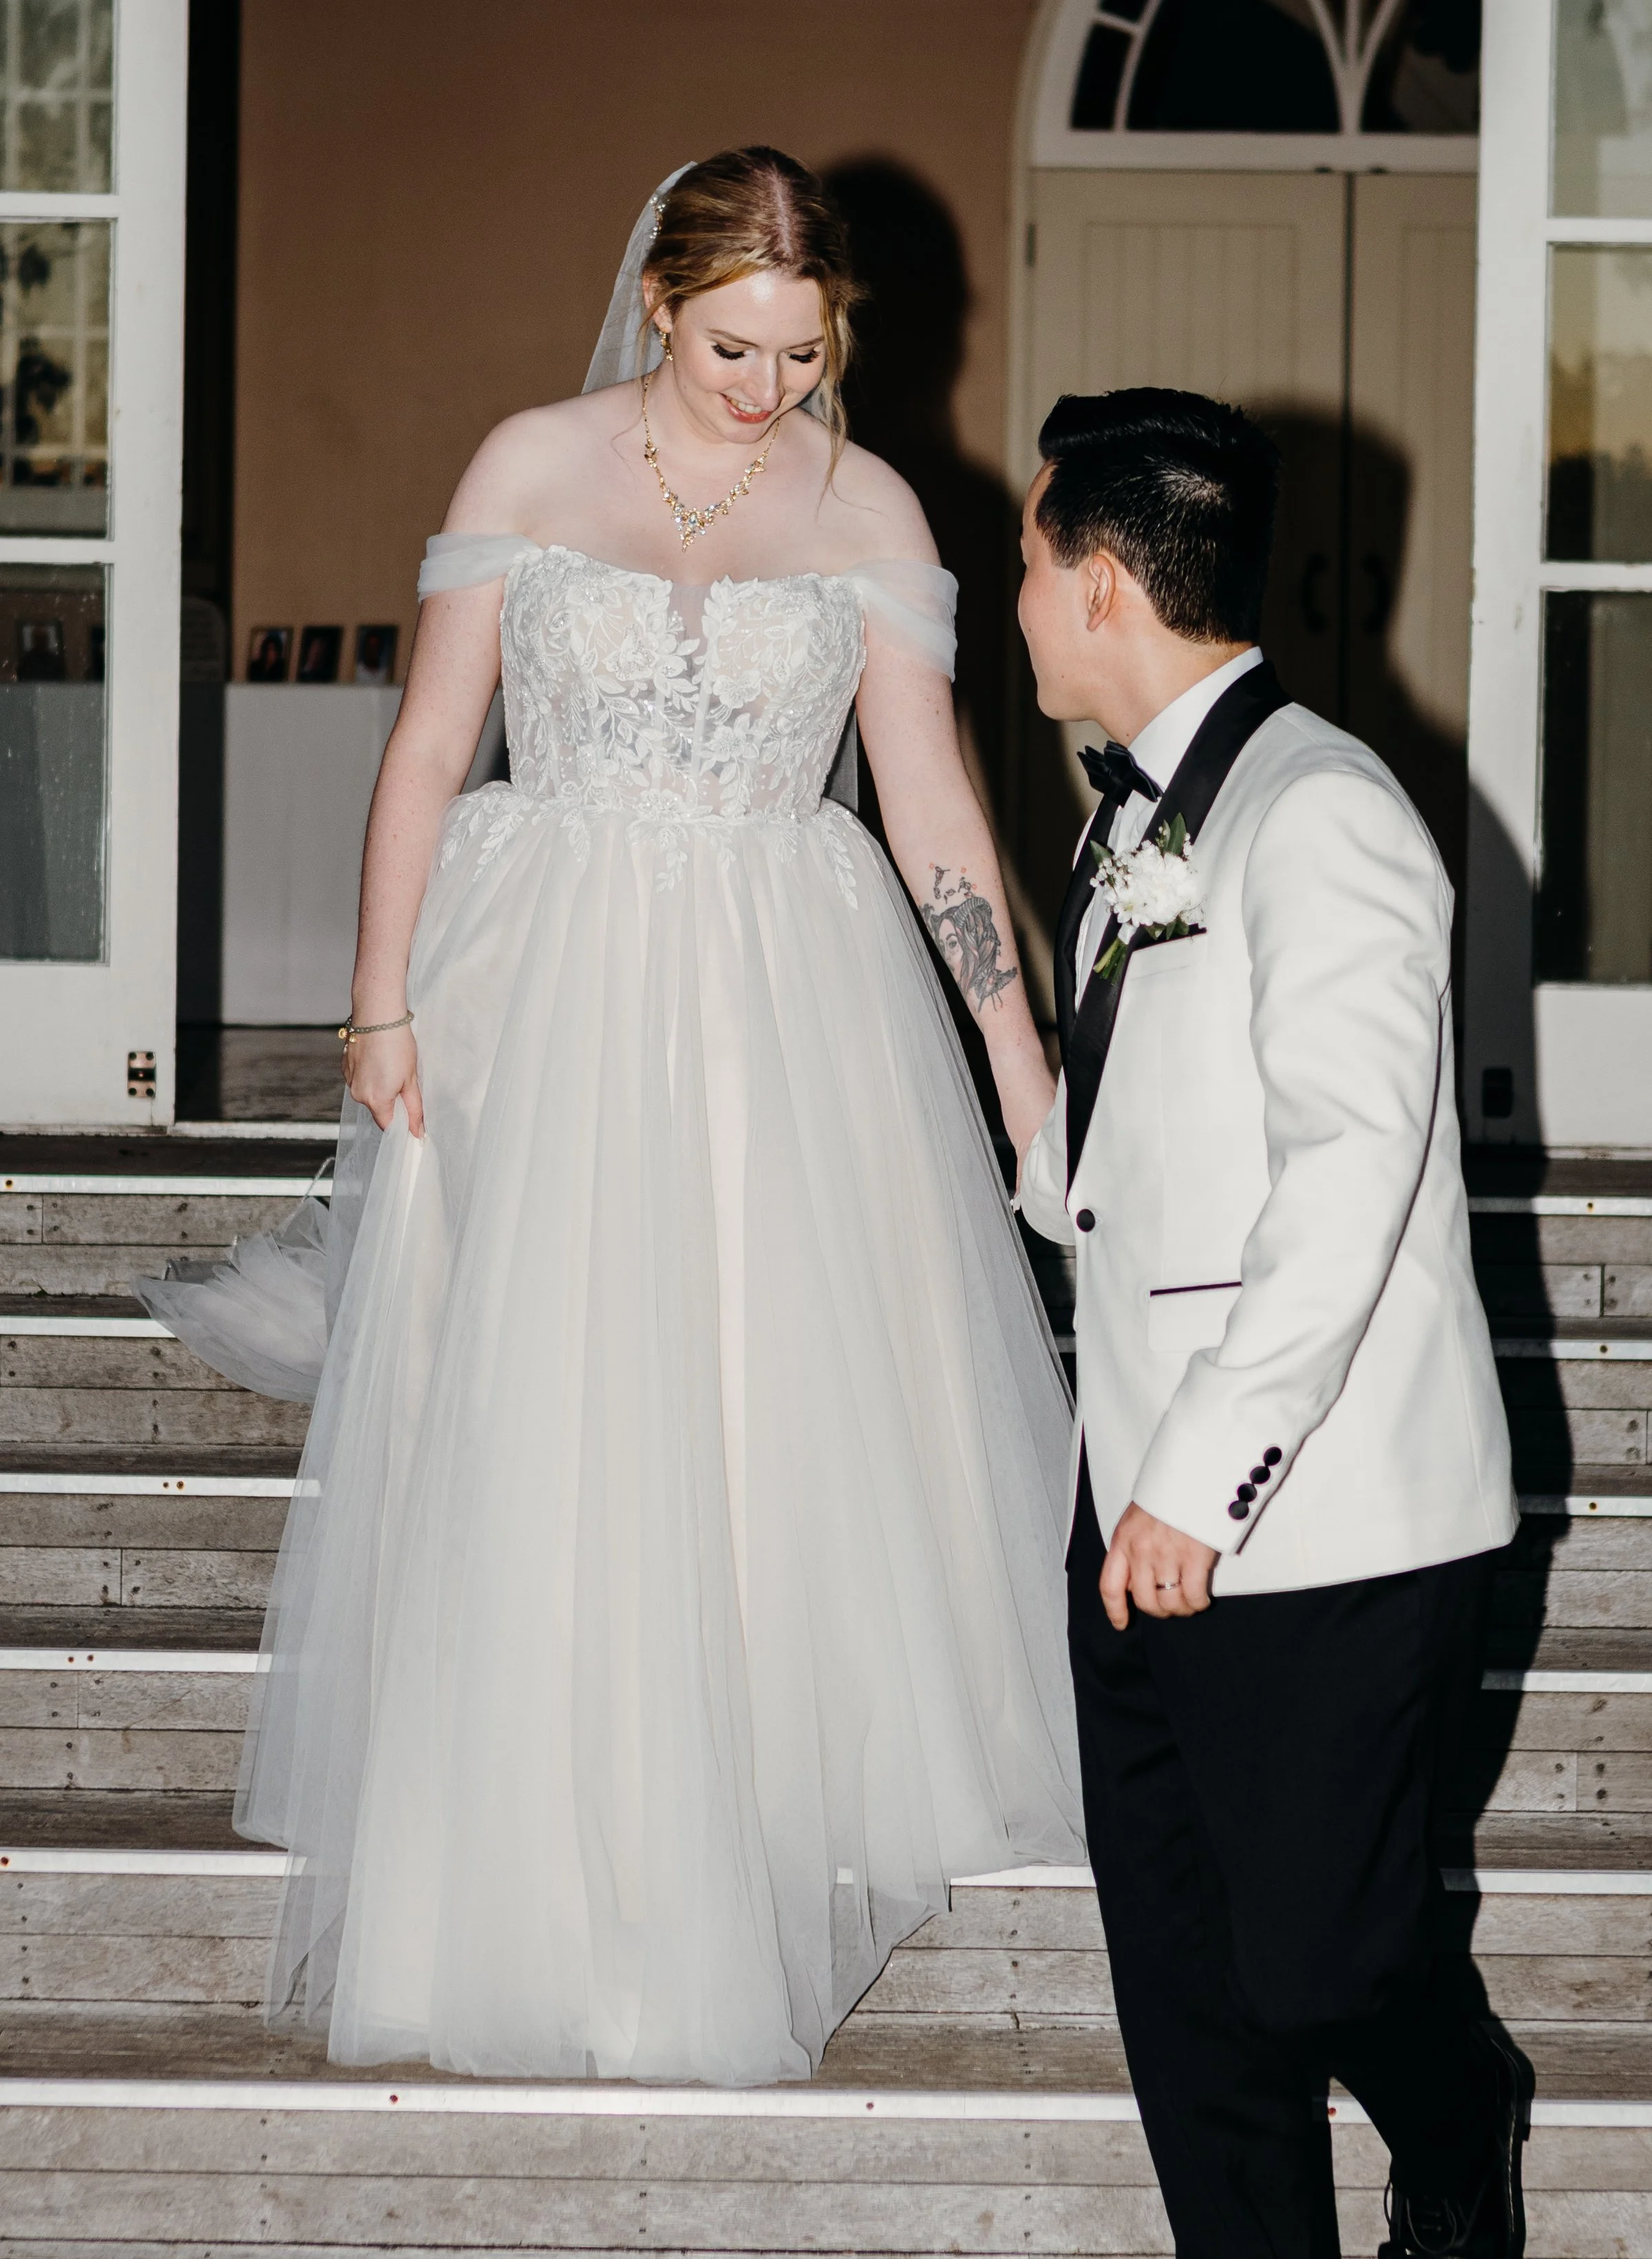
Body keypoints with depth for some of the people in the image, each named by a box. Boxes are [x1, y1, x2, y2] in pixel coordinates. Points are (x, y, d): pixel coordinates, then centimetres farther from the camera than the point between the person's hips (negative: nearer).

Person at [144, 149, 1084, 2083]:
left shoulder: (867, 509, 2)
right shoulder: (529, 470, 0)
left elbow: (931, 793, 1)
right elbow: (428, 749, 2)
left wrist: (1023, 1052, -4)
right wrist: (382, 1001, -3)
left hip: (791, 1000, 1)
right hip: (555, 997, -1)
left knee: (803, 1411, 5)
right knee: (542, 1441, 0)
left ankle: (797, 1801, 25)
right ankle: (548, 1871, 12)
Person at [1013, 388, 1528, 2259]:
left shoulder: (1317, 812, -14)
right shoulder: (1133, 822, 14)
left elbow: (1350, 1171, -23)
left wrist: (1203, 1475, -25)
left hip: (1322, 1537, -8)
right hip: (1147, 1513, 8)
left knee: (1312, 1972, 1)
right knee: (1181, 1983, 9)